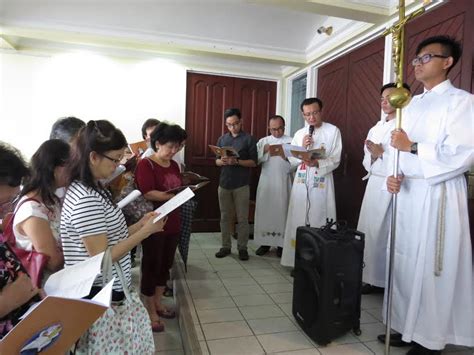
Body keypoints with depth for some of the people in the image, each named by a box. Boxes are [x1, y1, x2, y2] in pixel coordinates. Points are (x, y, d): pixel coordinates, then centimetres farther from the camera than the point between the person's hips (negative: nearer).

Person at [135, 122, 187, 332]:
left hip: (172, 223, 7)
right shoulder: (146, 164, -13)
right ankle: (150, 311, 22)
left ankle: (158, 303, 35)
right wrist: (174, 196, -28)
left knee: (165, 264, 17)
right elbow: (148, 193, -24)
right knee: (151, 266, 6)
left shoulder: (174, 165, 10)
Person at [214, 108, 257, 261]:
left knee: (242, 218, 3)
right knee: (225, 217, 9)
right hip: (224, 183, 4)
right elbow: (216, 161, 11)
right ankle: (226, 246, 21)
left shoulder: (249, 139, -2)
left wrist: (237, 162, -21)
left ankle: (242, 247, 15)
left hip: (242, 185, -3)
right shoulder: (222, 139, 10)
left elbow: (253, 162, -6)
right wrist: (221, 161, -12)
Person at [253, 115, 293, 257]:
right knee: (264, 211, 5)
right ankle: (265, 242, 17)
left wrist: (288, 156, -22)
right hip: (266, 183, 2)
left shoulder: (291, 141, 3)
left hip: (283, 184, -2)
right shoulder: (263, 141, 10)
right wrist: (264, 150, -14)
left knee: (281, 212, 2)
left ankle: (281, 243, 14)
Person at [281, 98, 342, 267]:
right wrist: (302, 148, -9)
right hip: (301, 183, 4)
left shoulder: (333, 131, 0)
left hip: (322, 184, -3)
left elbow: (335, 160, -5)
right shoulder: (299, 134, 12)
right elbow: (292, 160, 8)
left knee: (320, 222, -1)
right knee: (299, 222, 5)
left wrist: (317, 163, -22)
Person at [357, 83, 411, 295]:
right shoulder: (375, 129, 17)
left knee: (386, 234, -3)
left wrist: (381, 154, -12)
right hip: (374, 184, 8)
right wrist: (372, 156, -3)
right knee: (368, 231, 9)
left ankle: (386, 281, 12)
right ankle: (370, 277, 20)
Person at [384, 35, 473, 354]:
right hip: (407, 192, 7)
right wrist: (394, 176, -1)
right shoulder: (414, 104, 17)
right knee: (405, 261, 12)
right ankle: (406, 327, 28)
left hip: (438, 195, -7)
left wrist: (412, 147, -16)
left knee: (430, 267, -1)